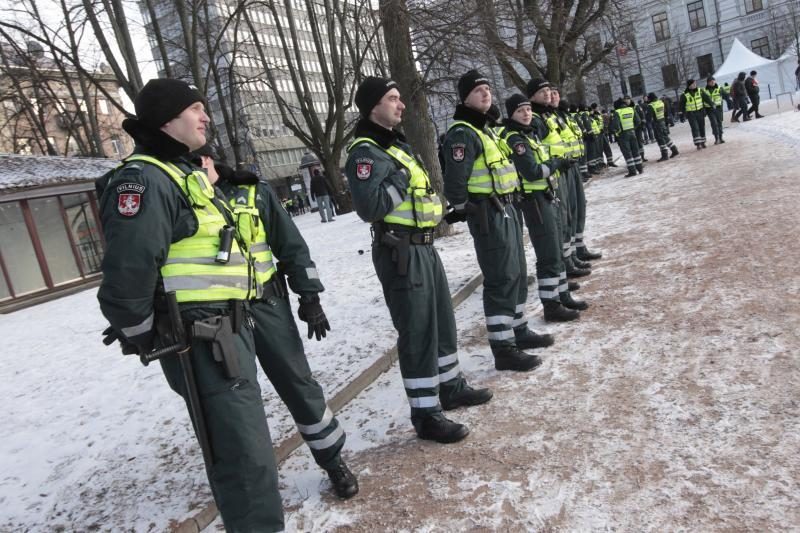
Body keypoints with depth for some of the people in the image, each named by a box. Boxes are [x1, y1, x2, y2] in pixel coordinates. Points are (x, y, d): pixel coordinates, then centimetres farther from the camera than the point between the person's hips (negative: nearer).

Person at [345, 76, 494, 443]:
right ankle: (426, 415, 7)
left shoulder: (396, 143, 17)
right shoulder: (366, 153, -15)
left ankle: (450, 387, 36)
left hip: (424, 246, 10)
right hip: (400, 252, -10)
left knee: (443, 320, 19)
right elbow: (369, 207, -28)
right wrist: (401, 179, -19)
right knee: (417, 332, -4)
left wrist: (437, 206, 15)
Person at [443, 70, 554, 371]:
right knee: (501, 278, -8)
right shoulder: (462, 133, -15)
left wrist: (508, 205, 20)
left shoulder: (486, 129, 18)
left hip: (505, 208, 10)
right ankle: (503, 349, -1)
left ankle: (518, 331, 31)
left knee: (517, 272, 17)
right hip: (487, 214, -10)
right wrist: (465, 211, -13)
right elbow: (455, 182, -22)